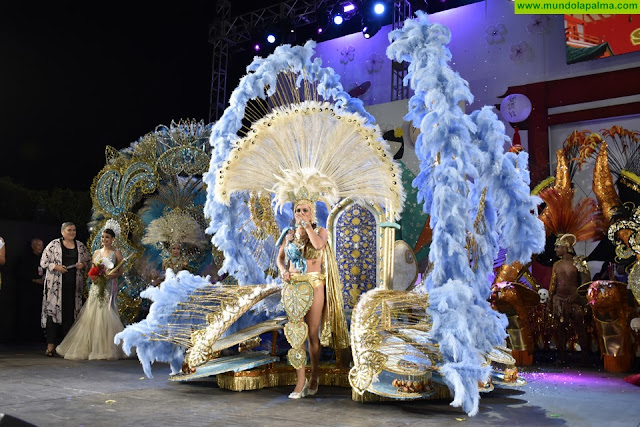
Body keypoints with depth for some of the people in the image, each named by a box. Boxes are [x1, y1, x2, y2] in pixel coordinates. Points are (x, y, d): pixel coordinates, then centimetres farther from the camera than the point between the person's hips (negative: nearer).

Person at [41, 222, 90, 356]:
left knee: (70, 313, 2)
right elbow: (43, 262, 2)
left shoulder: (80, 246, 12)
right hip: (56, 284, -3)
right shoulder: (54, 244, 3)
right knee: (54, 310, -6)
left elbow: (88, 261, 17)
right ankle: (51, 345, -1)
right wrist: (56, 267, -13)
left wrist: (83, 265, -3)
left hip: (74, 285, 3)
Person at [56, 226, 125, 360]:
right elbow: (91, 270, 14)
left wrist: (108, 276, -16)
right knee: (91, 314, 0)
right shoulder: (96, 252, 15)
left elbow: (120, 272, 0)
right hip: (96, 286, 4)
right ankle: (89, 347, 8)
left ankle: (107, 348, 2)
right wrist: (94, 277, -7)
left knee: (105, 314, -8)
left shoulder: (116, 253, 2)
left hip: (109, 287, -4)